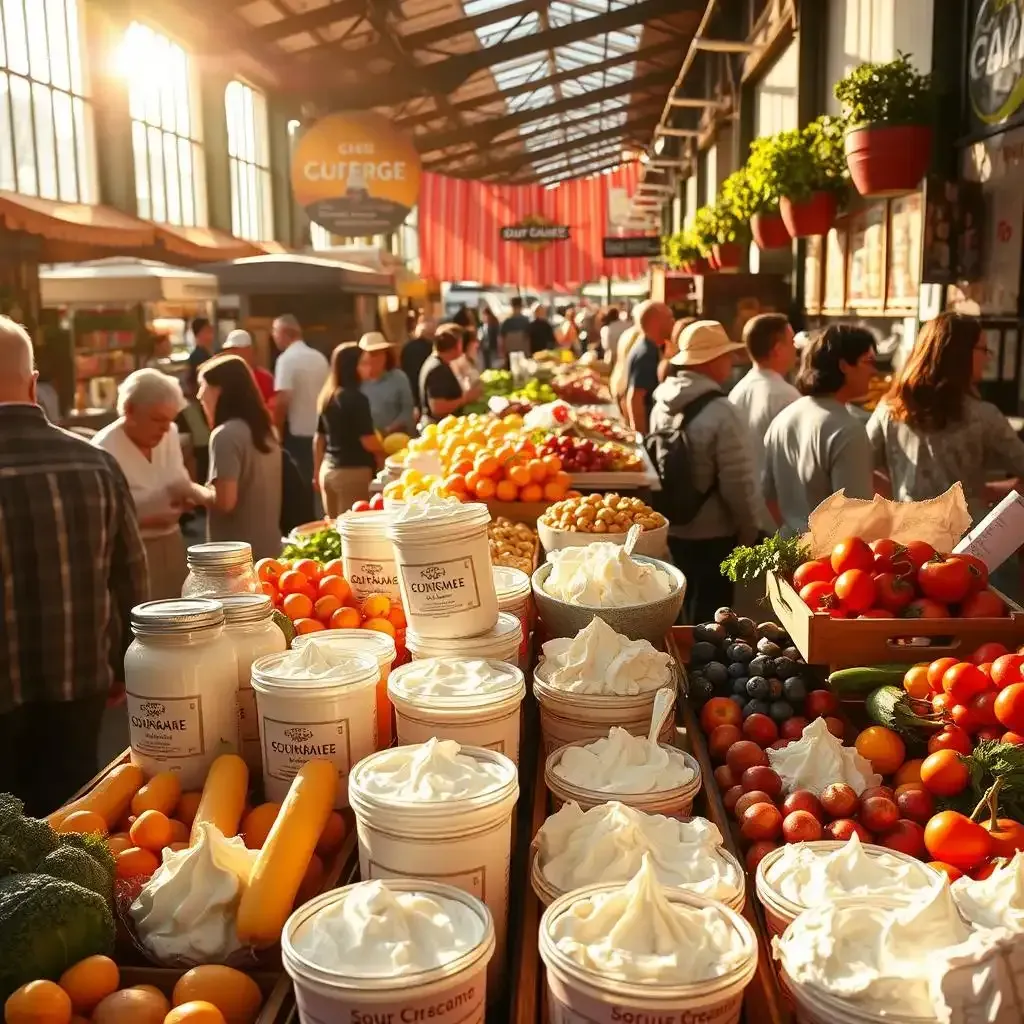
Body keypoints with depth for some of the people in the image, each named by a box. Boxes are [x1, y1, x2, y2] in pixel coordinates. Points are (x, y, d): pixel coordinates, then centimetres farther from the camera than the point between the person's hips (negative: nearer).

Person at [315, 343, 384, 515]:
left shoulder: (327, 397, 8)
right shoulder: (356, 398, -14)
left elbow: (319, 440, 14)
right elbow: (368, 442, -16)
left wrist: (318, 473, 23)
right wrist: (383, 455, 4)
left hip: (328, 470, 8)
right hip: (353, 472, -8)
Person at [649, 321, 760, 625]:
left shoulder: (661, 405, -1)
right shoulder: (721, 413, -23)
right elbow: (738, 485, -21)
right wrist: (748, 532, -5)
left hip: (673, 529, 7)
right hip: (713, 535, -7)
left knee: (685, 610, 23)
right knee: (708, 617, 8)